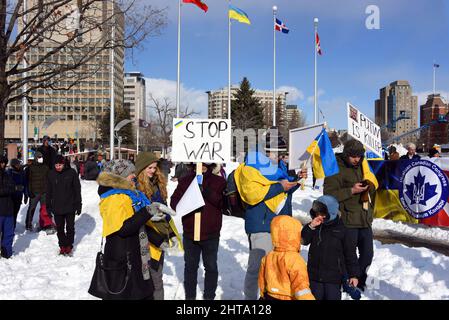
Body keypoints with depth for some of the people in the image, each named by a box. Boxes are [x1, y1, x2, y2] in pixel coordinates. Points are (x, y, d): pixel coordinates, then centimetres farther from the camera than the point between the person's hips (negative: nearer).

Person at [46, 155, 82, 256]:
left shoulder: (71, 172, -7)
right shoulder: (51, 174, 0)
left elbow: (77, 190, -2)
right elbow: (48, 192, 7)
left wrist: (78, 205, -3)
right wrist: (48, 207, 6)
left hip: (70, 206, -2)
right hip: (57, 207, 2)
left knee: (70, 228, 8)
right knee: (59, 228, 10)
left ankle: (69, 246, 20)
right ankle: (62, 246, 23)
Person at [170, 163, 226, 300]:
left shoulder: (219, 181, -2)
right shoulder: (185, 180, 2)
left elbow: (223, 202, -16)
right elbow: (174, 203, -3)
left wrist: (207, 192, -29)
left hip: (211, 234, -1)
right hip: (190, 233, 1)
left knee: (211, 266, 13)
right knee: (190, 266, 15)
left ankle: (209, 296, 29)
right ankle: (190, 296, 31)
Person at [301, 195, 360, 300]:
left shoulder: (341, 229, -8)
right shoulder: (315, 227, 0)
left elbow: (350, 253, -4)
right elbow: (303, 240, -6)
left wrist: (354, 274, -4)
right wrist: (311, 226, -19)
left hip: (334, 277, -3)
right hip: (315, 275, 3)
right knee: (315, 297, 15)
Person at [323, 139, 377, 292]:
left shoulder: (362, 166, 14)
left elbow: (373, 184, 25)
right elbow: (328, 194, -15)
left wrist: (369, 186, 1)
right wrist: (351, 191, -21)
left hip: (365, 219, 7)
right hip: (348, 221, -7)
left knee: (367, 254, 12)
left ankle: (360, 282, 31)